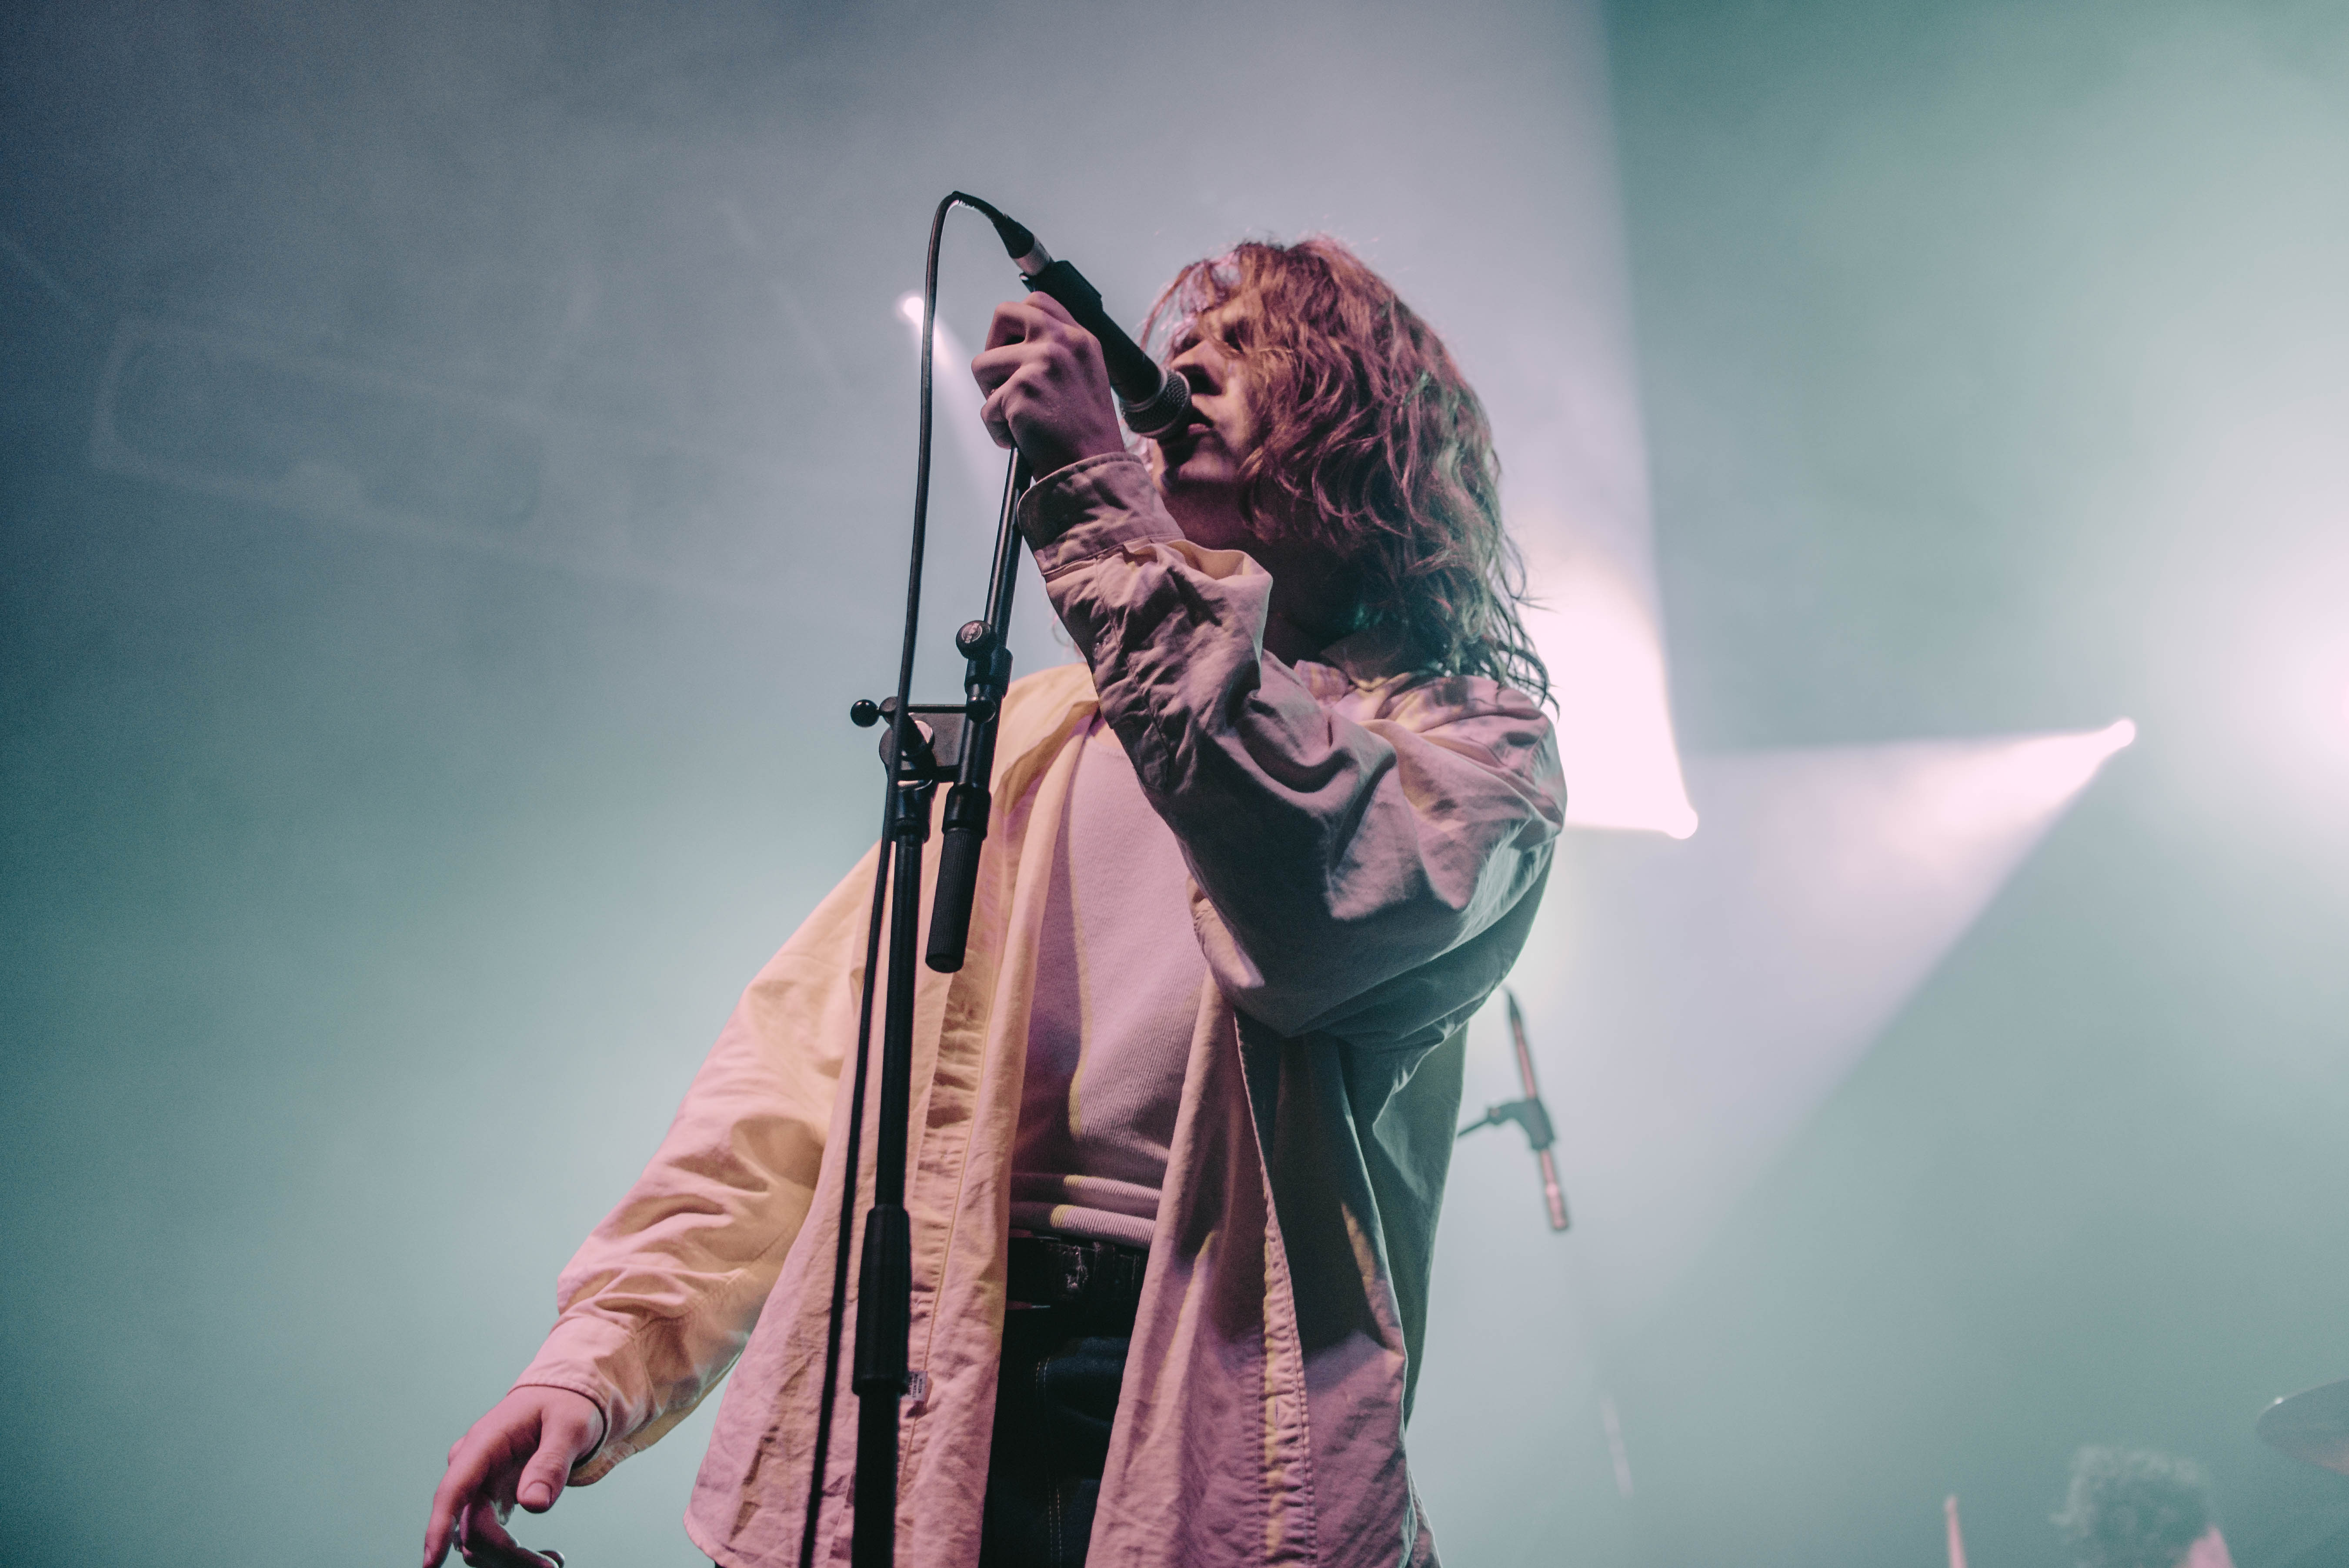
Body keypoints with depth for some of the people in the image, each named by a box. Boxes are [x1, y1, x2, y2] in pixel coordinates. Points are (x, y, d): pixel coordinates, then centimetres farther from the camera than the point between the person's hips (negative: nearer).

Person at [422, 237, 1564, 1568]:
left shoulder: (1465, 729, 6)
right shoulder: (1035, 733, 19)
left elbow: (1323, 902, -19)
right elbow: (815, 1047, 11)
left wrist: (1100, 502, -17)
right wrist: (611, 1340, -1)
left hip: (1213, 1442, -3)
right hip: (917, 1418, 4)